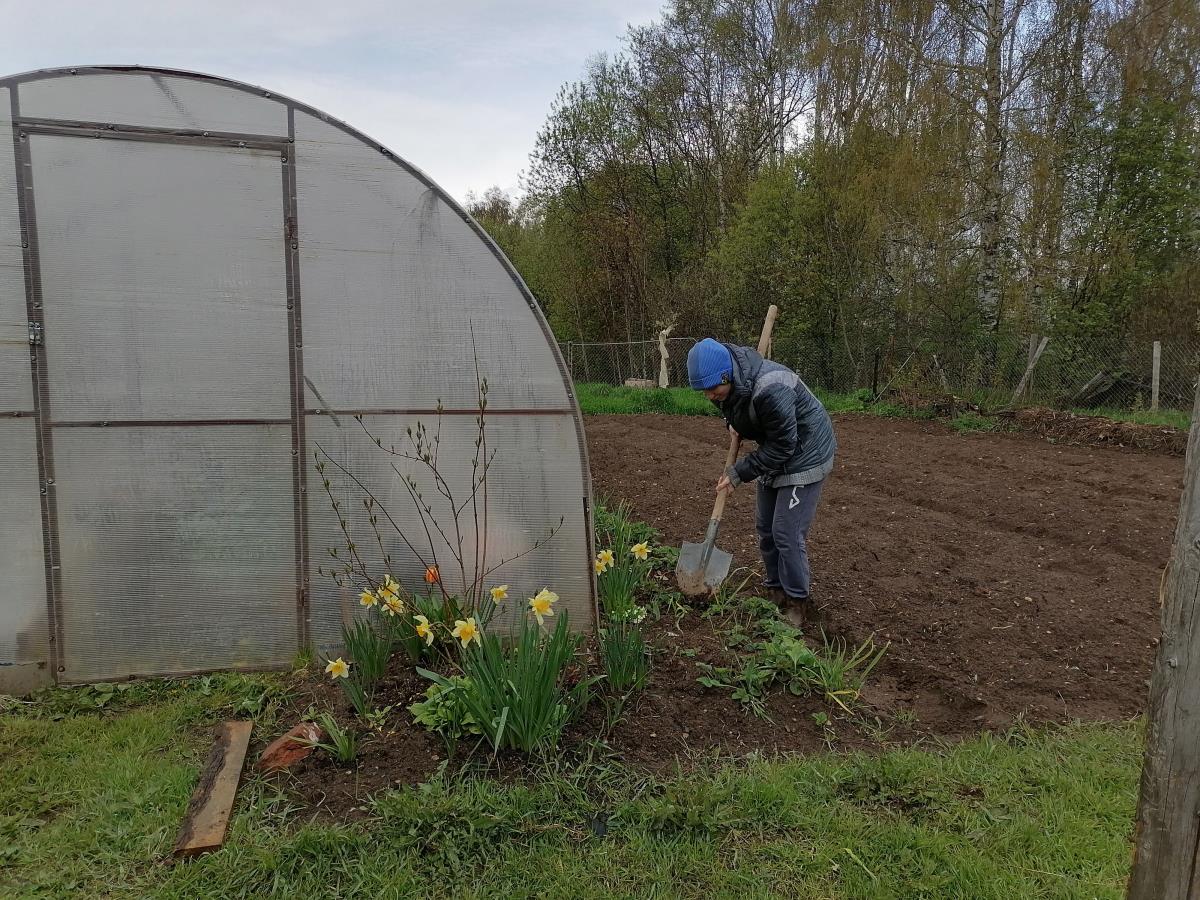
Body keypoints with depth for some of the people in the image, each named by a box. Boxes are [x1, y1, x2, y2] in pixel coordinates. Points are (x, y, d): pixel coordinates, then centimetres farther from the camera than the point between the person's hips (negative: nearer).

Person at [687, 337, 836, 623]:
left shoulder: (770, 390, -36)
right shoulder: (731, 385, -9)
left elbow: (783, 446, -27)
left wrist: (740, 472, -21)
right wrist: (736, 425, -7)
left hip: (804, 456, -8)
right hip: (774, 454, 9)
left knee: (787, 532, -7)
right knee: (765, 526, 12)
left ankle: (800, 604, 9)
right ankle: (776, 590, 28)